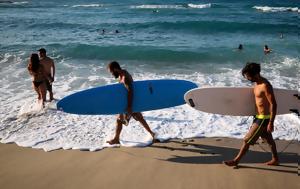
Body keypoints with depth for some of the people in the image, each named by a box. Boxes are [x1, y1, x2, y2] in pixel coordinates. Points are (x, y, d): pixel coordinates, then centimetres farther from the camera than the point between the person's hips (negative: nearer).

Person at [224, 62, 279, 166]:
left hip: (263, 118, -9)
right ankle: (275, 159, 35)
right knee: (269, 139, 21)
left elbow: (273, 105, -23)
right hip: (259, 116, 9)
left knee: (247, 140, -1)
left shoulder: (265, 85, -24)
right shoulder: (257, 83, 5)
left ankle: (236, 160, 10)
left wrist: (271, 123, -22)